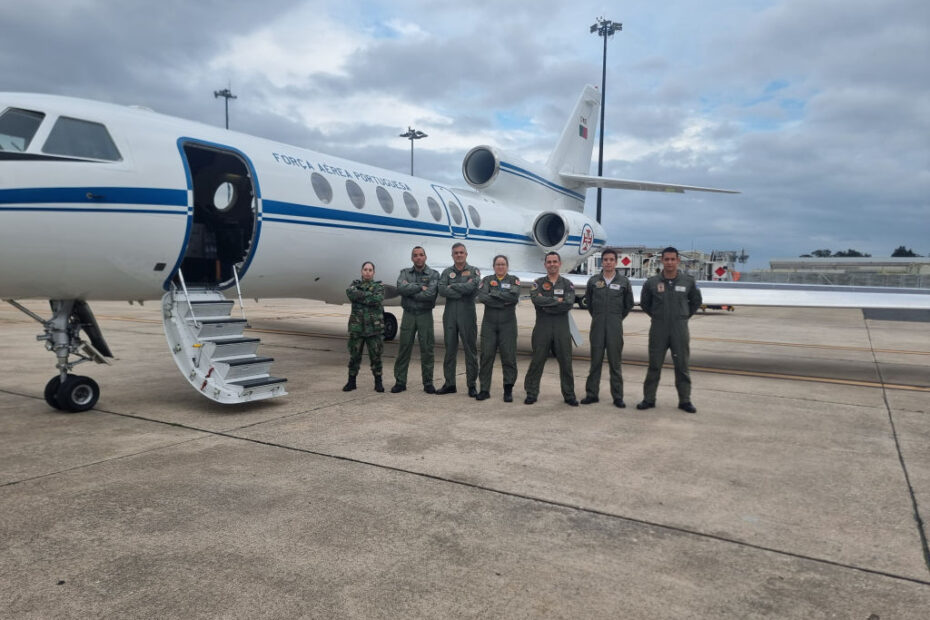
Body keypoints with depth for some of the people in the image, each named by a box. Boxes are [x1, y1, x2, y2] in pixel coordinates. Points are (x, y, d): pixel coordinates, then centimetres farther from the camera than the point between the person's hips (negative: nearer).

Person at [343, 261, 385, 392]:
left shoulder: (379, 286, 6)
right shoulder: (355, 284, 12)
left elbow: (377, 300, -14)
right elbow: (350, 293, -12)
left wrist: (359, 296, -10)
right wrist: (369, 295, -14)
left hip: (374, 327, -1)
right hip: (357, 326, 1)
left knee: (376, 356, 2)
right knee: (354, 355, 6)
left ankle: (378, 383, 14)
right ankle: (351, 382, 18)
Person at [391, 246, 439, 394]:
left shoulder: (433, 274, 1)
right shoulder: (405, 273, 9)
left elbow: (430, 294, -16)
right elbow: (401, 288, -12)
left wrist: (410, 290, -10)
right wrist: (420, 287, -13)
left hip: (425, 315, -2)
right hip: (408, 315, 2)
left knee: (427, 349, 2)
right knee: (404, 348, 2)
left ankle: (428, 383, 10)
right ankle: (400, 382, 9)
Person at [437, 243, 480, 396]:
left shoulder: (473, 271, 5)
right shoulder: (446, 272, 12)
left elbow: (472, 287, -16)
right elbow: (442, 290, -6)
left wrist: (452, 286, -7)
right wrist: (463, 289, -12)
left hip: (467, 315, -2)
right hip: (449, 315, 3)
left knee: (470, 350, 0)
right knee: (450, 350, 7)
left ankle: (471, 385, 7)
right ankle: (449, 384, 15)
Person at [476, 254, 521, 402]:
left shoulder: (514, 280, 8)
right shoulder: (487, 280, 10)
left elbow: (515, 297, -12)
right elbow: (482, 297, -9)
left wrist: (495, 293, -9)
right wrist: (504, 301, -12)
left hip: (508, 324, -1)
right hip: (489, 323, 1)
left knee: (508, 356, -2)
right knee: (486, 356, 0)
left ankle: (508, 390, 7)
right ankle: (484, 389, 9)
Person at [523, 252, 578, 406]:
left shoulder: (567, 284, 8)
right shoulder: (538, 283, 8)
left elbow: (568, 305, -10)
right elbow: (536, 299, -13)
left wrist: (546, 305, -12)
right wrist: (556, 300, -12)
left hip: (562, 329, 1)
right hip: (542, 328, 0)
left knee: (566, 362, 5)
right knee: (537, 361, 2)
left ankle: (569, 394, 15)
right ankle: (531, 393, 11)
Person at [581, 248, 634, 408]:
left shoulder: (623, 281, 2)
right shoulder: (593, 280, 4)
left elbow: (629, 304, 12)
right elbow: (588, 301, 15)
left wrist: (618, 318, 11)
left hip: (615, 326, -1)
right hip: (597, 325, 1)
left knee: (615, 363, 3)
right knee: (595, 361, 6)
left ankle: (617, 397, 9)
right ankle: (591, 394, 14)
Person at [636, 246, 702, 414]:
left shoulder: (688, 281, 0)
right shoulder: (651, 282, -2)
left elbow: (696, 302, 15)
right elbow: (644, 303, 14)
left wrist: (685, 316, 10)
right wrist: (656, 316, 9)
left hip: (680, 329, 0)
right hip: (658, 329, 0)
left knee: (682, 366, 6)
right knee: (654, 365, 6)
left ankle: (685, 401, 15)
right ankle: (649, 399, 14)